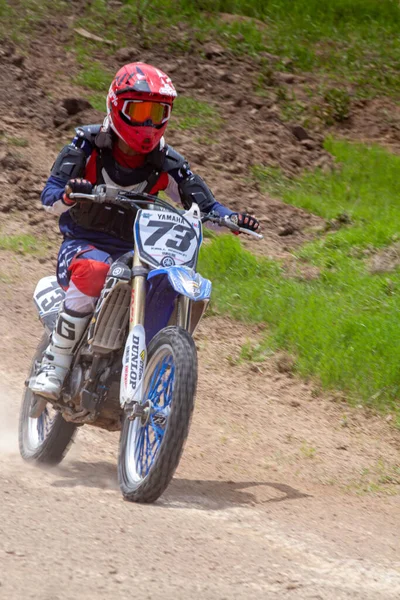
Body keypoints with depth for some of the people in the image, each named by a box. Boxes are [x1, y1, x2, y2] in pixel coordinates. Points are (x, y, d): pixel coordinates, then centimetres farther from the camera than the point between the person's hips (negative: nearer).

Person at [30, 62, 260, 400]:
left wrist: (232, 218, -16)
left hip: (134, 253, 3)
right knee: (93, 271, -39)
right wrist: (68, 194, -38)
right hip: (83, 245, -3)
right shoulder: (87, 145, -5)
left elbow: (202, 204, 5)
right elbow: (50, 195, -13)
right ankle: (54, 364, -28)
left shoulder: (166, 163, 2)